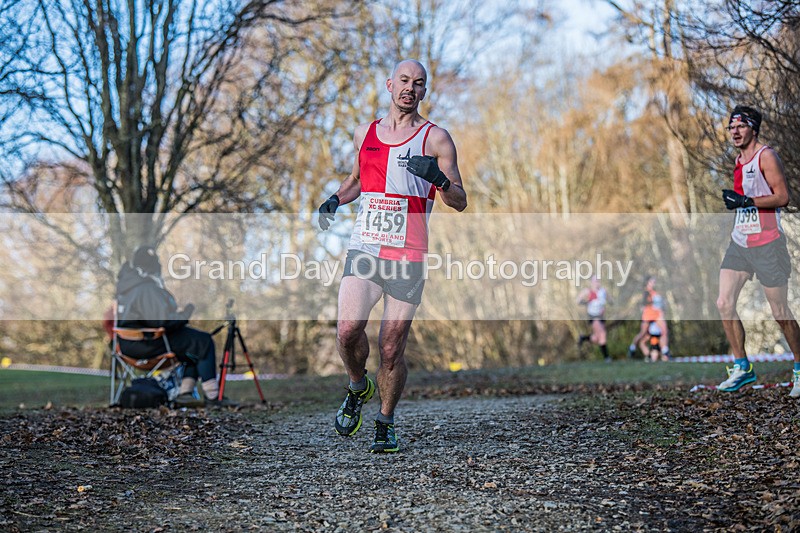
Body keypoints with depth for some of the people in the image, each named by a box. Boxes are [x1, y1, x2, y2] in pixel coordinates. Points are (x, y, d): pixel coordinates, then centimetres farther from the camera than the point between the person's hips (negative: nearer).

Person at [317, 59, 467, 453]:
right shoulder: (365, 134, 14)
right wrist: (336, 199, 10)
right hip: (363, 249, 2)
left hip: (408, 258, -2)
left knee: (391, 349, -2)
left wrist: (438, 179, -20)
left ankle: (386, 423, 19)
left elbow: (460, 202, 0)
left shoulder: (435, 138, 3)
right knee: (347, 329, -16)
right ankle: (358, 387, 14)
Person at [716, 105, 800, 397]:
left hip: (767, 245, -7)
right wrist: (733, 199, 12)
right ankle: (742, 367, 7)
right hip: (739, 243, 7)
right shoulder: (739, 159, 15)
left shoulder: (766, 156, -10)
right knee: (724, 303, -3)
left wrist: (745, 201, -22)